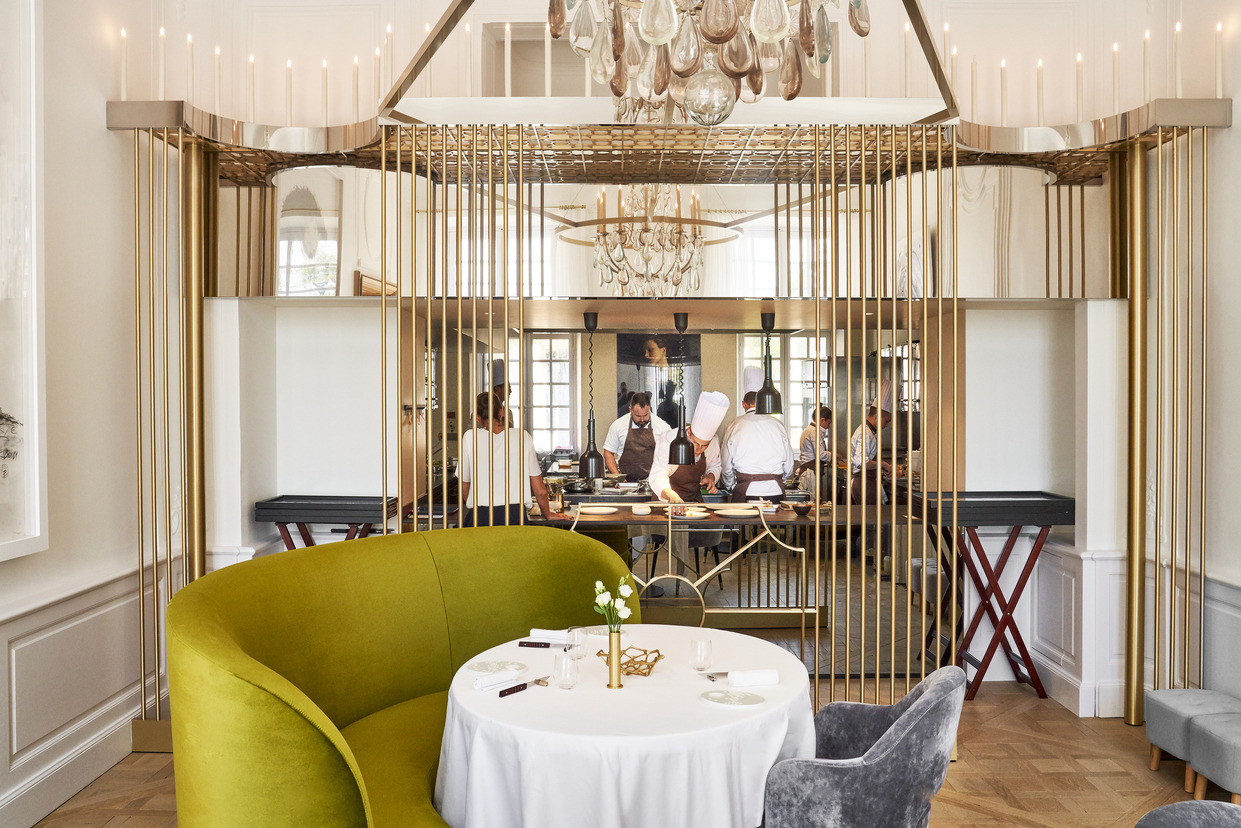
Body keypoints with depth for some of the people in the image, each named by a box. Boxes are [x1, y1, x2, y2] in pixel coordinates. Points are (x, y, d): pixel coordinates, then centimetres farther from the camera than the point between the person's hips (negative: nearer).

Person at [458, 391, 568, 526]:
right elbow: (540, 491, 13)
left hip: (480, 520, -1)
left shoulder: (470, 437, 6)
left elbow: (464, 490, 14)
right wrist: (548, 514, 31)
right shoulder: (523, 437, 8)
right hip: (515, 515, 1)